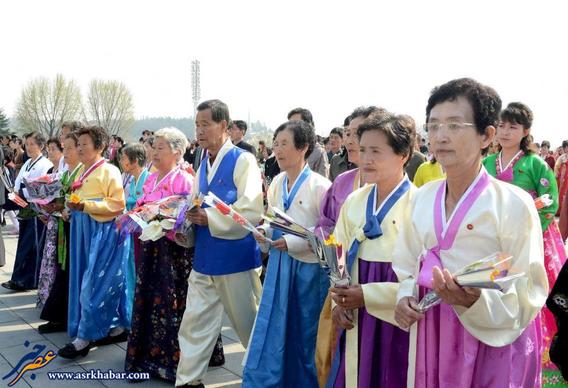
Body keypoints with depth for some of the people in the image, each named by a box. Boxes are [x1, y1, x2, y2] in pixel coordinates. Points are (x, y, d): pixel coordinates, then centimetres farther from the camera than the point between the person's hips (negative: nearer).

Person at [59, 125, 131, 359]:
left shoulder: (109, 171, -10)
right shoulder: (84, 172, 14)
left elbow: (118, 204, -17)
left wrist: (86, 206, -23)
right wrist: (74, 206, 6)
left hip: (105, 233, -8)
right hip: (85, 231, 8)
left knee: (95, 283, -6)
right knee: (107, 282, 12)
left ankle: (85, 337, 0)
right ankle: (118, 327, 21)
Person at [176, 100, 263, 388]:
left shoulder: (243, 160, -10)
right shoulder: (203, 164, 12)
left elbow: (252, 212, -20)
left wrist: (209, 218, -22)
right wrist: (189, 214, -2)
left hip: (236, 258, -7)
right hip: (204, 258, 7)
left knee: (249, 326, 7)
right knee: (195, 323, 11)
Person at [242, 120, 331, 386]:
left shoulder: (319, 185, -14)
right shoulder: (276, 183, 6)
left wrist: (293, 242, -20)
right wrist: (263, 231, -4)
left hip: (309, 266, -5)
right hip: (279, 263, 6)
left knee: (305, 335, 9)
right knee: (271, 332, 9)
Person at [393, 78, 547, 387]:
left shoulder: (513, 204, -13)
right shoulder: (421, 198, 3)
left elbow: (527, 296, -14)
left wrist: (475, 301, -30)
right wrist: (405, 299, -5)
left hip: (492, 343, -4)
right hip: (429, 338, 5)